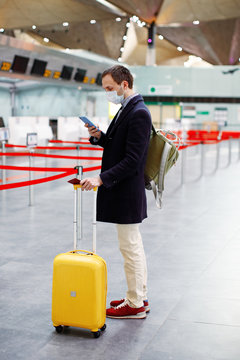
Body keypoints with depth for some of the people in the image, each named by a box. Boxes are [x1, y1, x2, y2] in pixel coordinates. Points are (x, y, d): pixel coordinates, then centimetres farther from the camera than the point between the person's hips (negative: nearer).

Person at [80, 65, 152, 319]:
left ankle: (135, 305, 12)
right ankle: (139, 297, 29)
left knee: (130, 247, 0)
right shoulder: (127, 109, 13)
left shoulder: (138, 113, -19)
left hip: (127, 192, -11)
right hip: (123, 192, 11)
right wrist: (100, 137, 0)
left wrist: (101, 179, -26)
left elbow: (132, 160, -24)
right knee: (133, 246, 17)